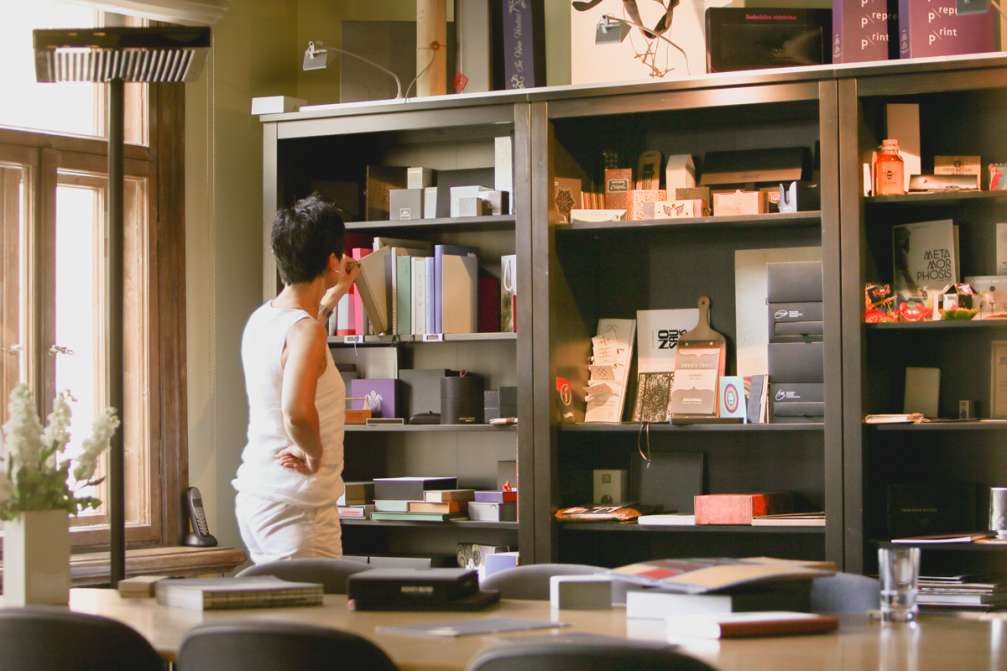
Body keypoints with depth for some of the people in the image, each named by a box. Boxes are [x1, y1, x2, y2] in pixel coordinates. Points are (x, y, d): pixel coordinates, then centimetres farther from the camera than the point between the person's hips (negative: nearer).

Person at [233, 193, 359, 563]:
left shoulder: (260, 320, 10)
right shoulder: (307, 330, -19)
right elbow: (297, 411, -36)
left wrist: (331, 298, 41)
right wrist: (314, 457, -18)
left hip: (254, 495, 9)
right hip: (297, 505, -9)